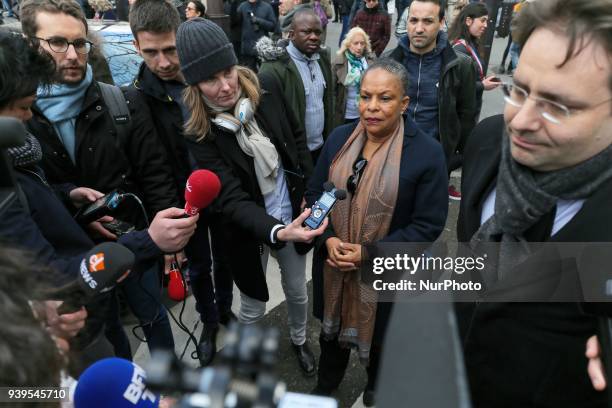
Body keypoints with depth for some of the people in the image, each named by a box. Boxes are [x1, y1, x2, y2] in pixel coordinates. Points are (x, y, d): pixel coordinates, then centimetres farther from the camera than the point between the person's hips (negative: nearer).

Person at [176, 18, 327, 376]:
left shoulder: (265, 86, -13)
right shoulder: (197, 129, -23)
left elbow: (297, 136, 3)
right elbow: (232, 199, -27)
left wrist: (309, 190, -1)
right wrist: (277, 230, -43)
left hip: (292, 213, 3)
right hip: (247, 228, -3)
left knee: (298, 290, 23)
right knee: (253, 307, 15)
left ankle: (299, 339, 56)